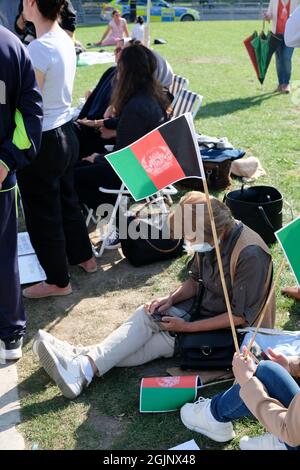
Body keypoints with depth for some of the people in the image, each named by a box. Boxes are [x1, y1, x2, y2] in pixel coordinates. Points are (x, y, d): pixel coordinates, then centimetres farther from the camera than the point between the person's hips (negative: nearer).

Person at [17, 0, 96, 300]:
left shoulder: (38, 49, -23)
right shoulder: (65, 39, 3)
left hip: (43, 141, -9)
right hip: (65, 132, 9)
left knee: (42, 214, 7)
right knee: (67, 199, 25)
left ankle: (58, 281, 22)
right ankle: (83, 257, 43)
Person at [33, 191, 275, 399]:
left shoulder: (249, 254, -28)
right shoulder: (209, 237, -5)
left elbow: (241, 316, -24)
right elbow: (195, 280, 9)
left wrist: (187, 327, -21)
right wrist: (171, 298, -10)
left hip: (229, 332, -7)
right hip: (202, 309, 7)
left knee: (150, 344, -21)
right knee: (149, 314, -15)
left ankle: (84, 369, -24)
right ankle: (84, 358, -23)